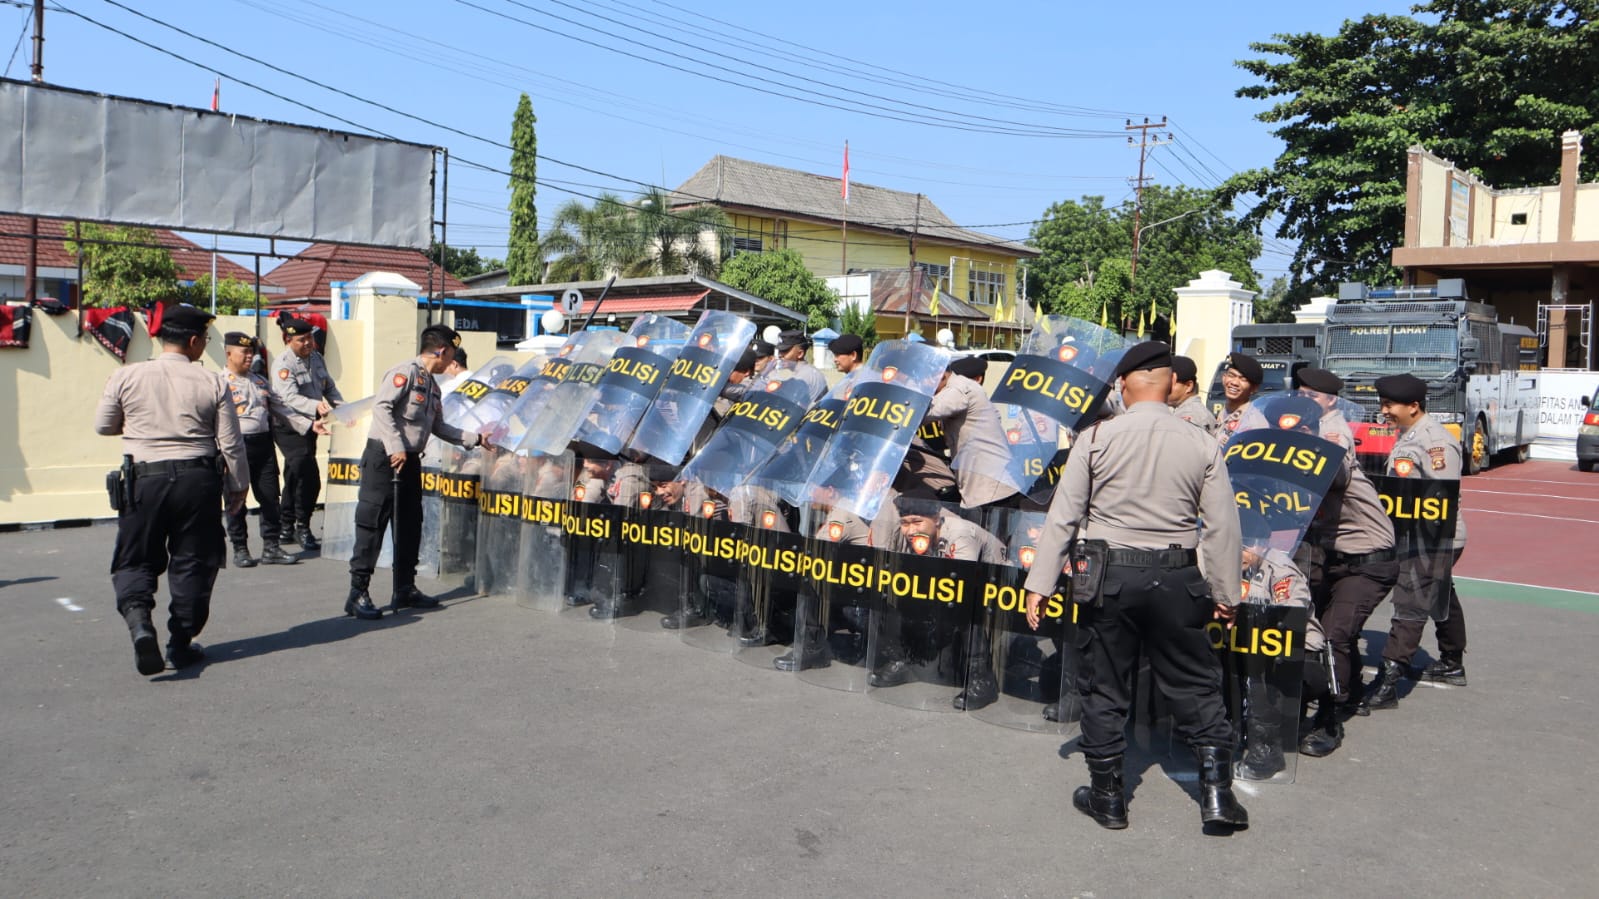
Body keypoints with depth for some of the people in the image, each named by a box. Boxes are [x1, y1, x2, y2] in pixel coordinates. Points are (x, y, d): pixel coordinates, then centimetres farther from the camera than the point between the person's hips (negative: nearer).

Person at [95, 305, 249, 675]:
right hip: (198, 478, 0)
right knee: (192, 562, 10)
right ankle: (181, 644, 16)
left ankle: (138, 619, -15)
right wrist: (239, 486, 11)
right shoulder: (211, 383, -5)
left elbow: (103, 426, 10)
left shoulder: (126, 377, -2)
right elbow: (231, 443, -2)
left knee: (136, 559, 12)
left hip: (144, 478, 1)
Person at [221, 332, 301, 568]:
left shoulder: (259, 381, 17)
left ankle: (271, 548, 15)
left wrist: (310, 425, 12)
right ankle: (240, 550, 15)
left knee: (270, 497, 6)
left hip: (264, 443, 6)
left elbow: (279, 408, 20)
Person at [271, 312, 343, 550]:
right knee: (309, 478, -16)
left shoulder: (316, 358, 8)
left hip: (308, 426, 7)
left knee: (295, 479, 16)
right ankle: (302, 528, -3)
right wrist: (316, 406, -42)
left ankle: (287, 528, 27)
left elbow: (329, 388, 15)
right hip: (290, 427, -7)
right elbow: (290, 397, -27)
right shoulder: (283, 363, -15)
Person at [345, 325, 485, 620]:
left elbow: (439, 427, 23)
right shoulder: (406, 372, -11)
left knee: (410, 525, 12)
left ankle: (405, 589, 22)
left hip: (410, 460, 9)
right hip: (384, 457, -9)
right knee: (372, 524, -7)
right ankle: (358, 593, -3)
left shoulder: (433, 386, 17)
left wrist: (474, 439, 24)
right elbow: (382, 407, -21)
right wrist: (396, 447, -24)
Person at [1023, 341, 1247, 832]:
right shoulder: (1202, 443, -2)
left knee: (1104, 685, 11)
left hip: (1109, 575, -1)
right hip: (1176, 578, 1)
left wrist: (1040, 584, 1)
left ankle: (1106, 796, 21)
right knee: (1195, 684, 14)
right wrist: (1225, 594, 11)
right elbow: (1223, 526, 1)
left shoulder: (1096, 437, -6)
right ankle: (1216, 791, 15)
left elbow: (1063, 516, -5)